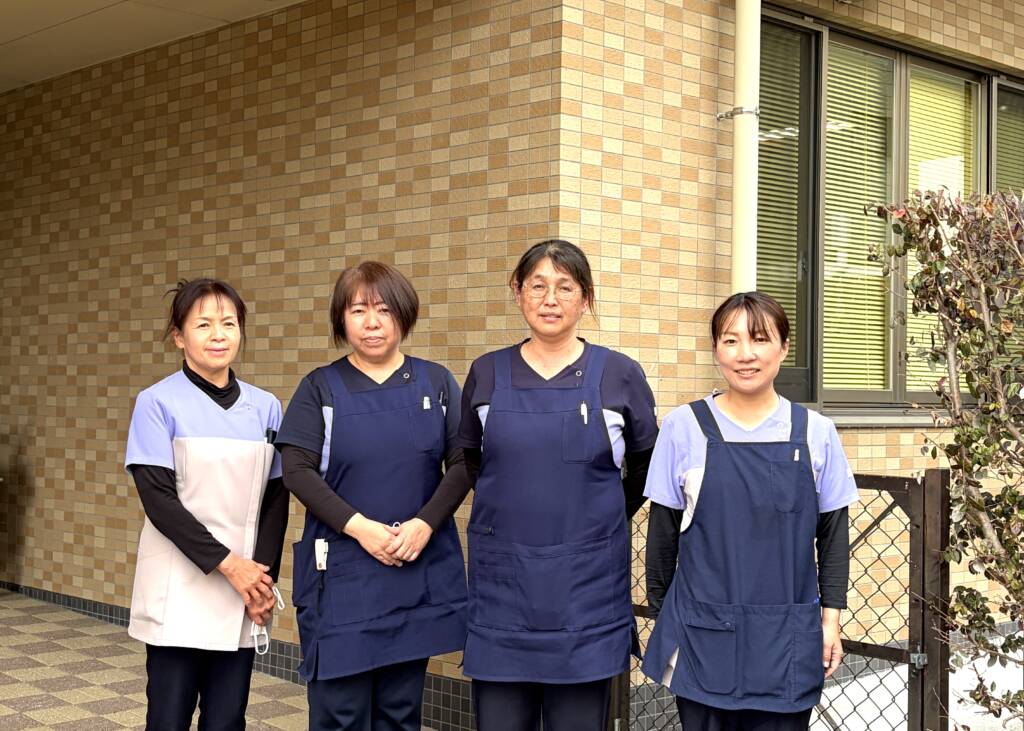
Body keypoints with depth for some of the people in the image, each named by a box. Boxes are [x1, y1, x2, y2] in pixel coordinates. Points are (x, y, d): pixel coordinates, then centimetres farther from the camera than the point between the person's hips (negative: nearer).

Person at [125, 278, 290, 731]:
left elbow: (276, 499, 7)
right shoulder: (159, 403, -5)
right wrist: (226, 563, -15)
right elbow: (158, 498, -11)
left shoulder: (264, 407, 7)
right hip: (178, 591, -3)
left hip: (243, 595, 3)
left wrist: (264, 577, -6)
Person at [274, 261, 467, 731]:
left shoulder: (436, 383, 5)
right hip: (342, 572, -2)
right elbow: (296, 469, -6)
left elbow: (462, 464, 2)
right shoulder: (320, 387, 1)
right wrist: (358, 526, -16)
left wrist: (426, 523, -13)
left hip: (421, 572, 2)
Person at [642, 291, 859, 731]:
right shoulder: (684, 427, -3)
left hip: (786, 643, 1)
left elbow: (833, 532, 6)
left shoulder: (815, 432, 0)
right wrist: (660, 613, 6)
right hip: (704, 635, -1)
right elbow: (663, 531, 3)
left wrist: (831, 617, 3)